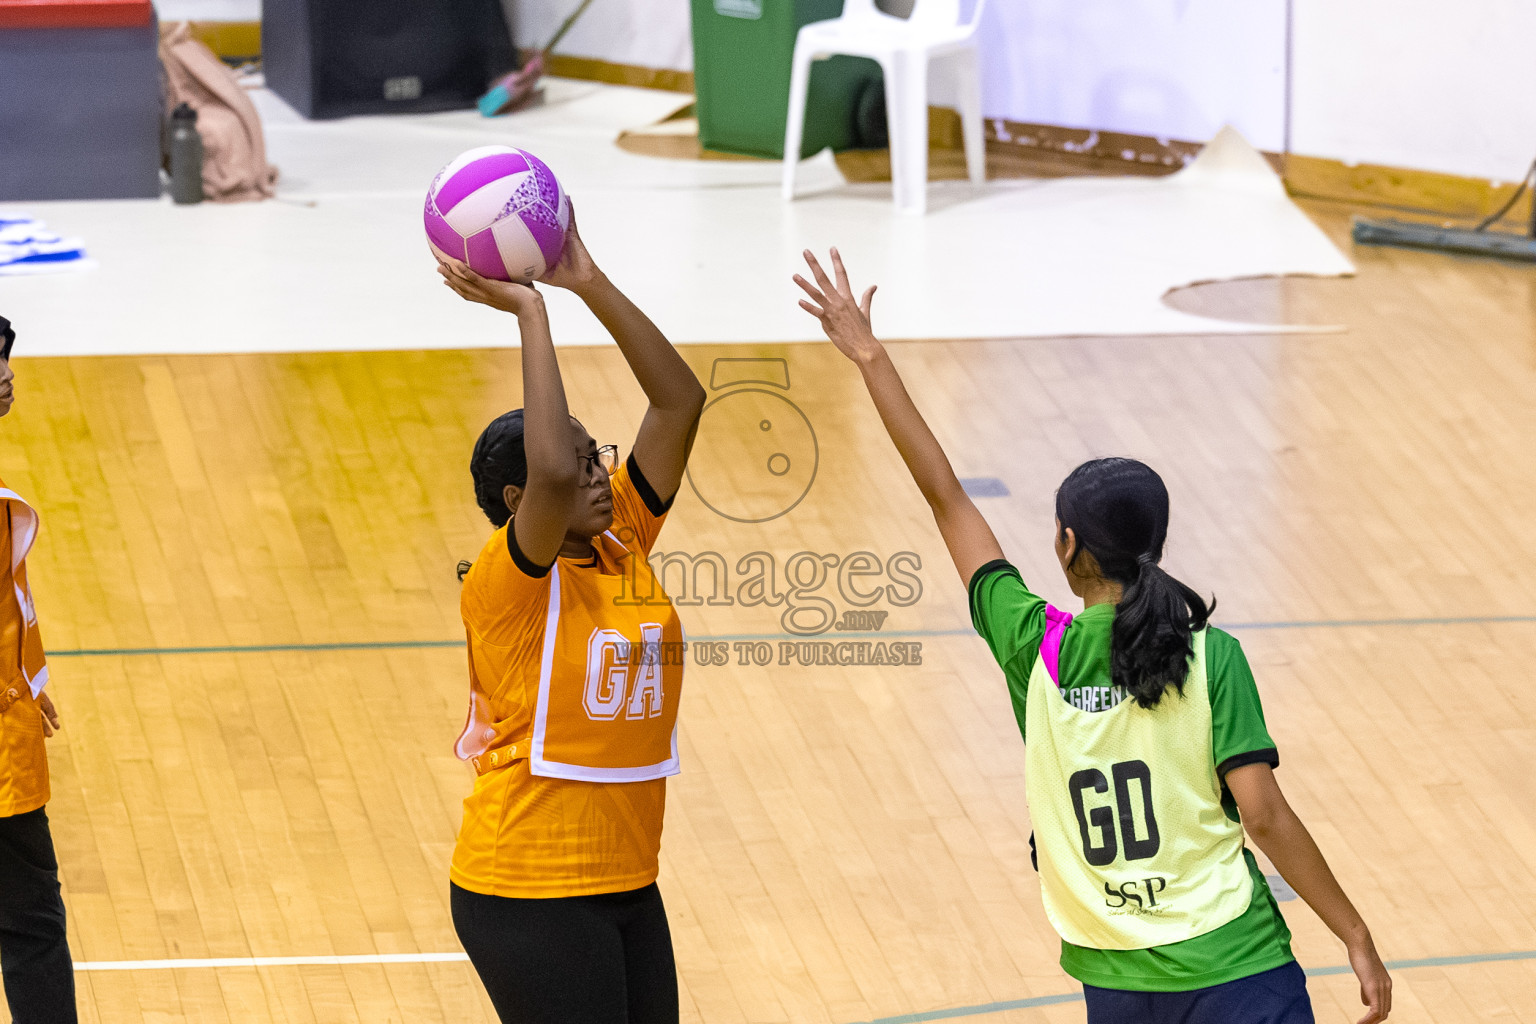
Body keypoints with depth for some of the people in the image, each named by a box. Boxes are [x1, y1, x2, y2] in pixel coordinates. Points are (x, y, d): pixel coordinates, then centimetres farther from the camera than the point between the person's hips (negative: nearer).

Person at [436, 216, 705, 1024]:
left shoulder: (622, 546, 4)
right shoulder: (507, 582, -15)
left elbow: (680, 401, 0)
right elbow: (551, 470, -35)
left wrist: (590, 283, -9)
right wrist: (528, 312, -26)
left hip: (627, 887, 7)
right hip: (529, 897, -7)